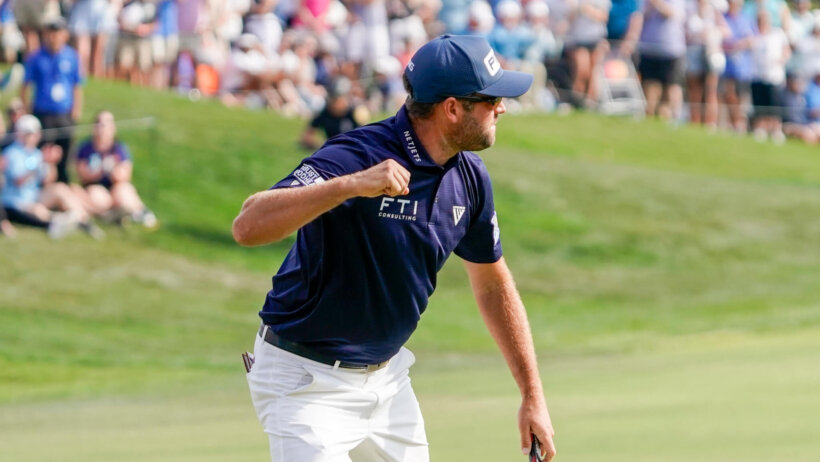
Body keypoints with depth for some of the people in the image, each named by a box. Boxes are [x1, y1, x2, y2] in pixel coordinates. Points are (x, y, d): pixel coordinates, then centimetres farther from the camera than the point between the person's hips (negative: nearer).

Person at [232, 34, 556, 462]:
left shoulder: (468, 177, -1)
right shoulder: (355, 157, -25)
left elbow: (492, 285, 14)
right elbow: (248, 226, -37)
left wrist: (533, 395, 13)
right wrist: (352, 185, -48)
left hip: (388, 375, 8)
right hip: (308, 381, -7)